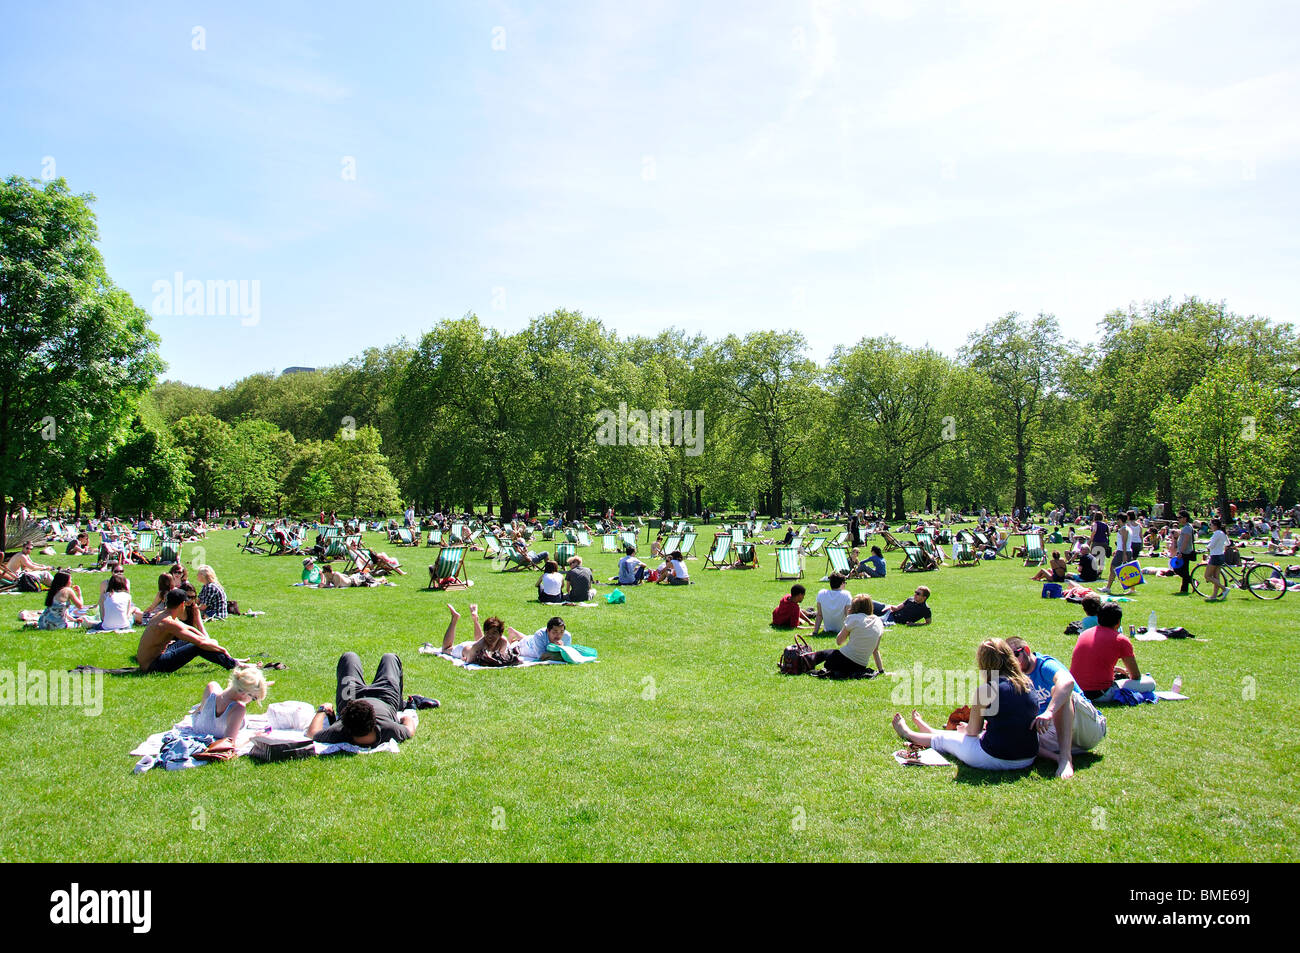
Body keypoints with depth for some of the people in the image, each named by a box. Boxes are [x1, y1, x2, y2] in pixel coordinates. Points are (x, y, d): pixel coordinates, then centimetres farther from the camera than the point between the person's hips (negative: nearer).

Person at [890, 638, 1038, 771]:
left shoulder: (985, 690, -17)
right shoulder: (1027, 683, 1)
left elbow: (973, 731, -5)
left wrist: (966, 727, 17)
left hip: (995, 760, -6)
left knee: (941, 739, 20)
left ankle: (907, 733, 48)